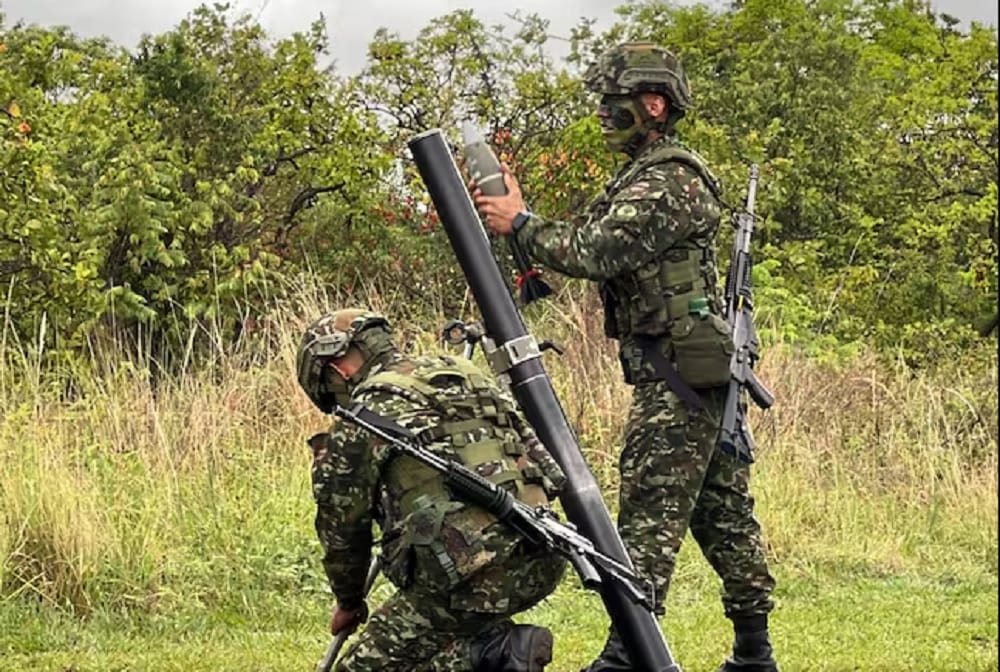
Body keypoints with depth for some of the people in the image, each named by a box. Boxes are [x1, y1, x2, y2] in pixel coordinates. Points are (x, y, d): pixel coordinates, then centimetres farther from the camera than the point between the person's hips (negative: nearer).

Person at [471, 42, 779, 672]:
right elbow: (598, 249, 17)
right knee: (723, 511, 11)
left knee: (651, 514, -10)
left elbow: (593, 252, -22)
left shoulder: (667, 182, -15)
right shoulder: (648, 176, 19)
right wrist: (515, 214, 5)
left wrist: (520, 222, -11)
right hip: (704, 373, 10)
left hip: (674, 373, -10)